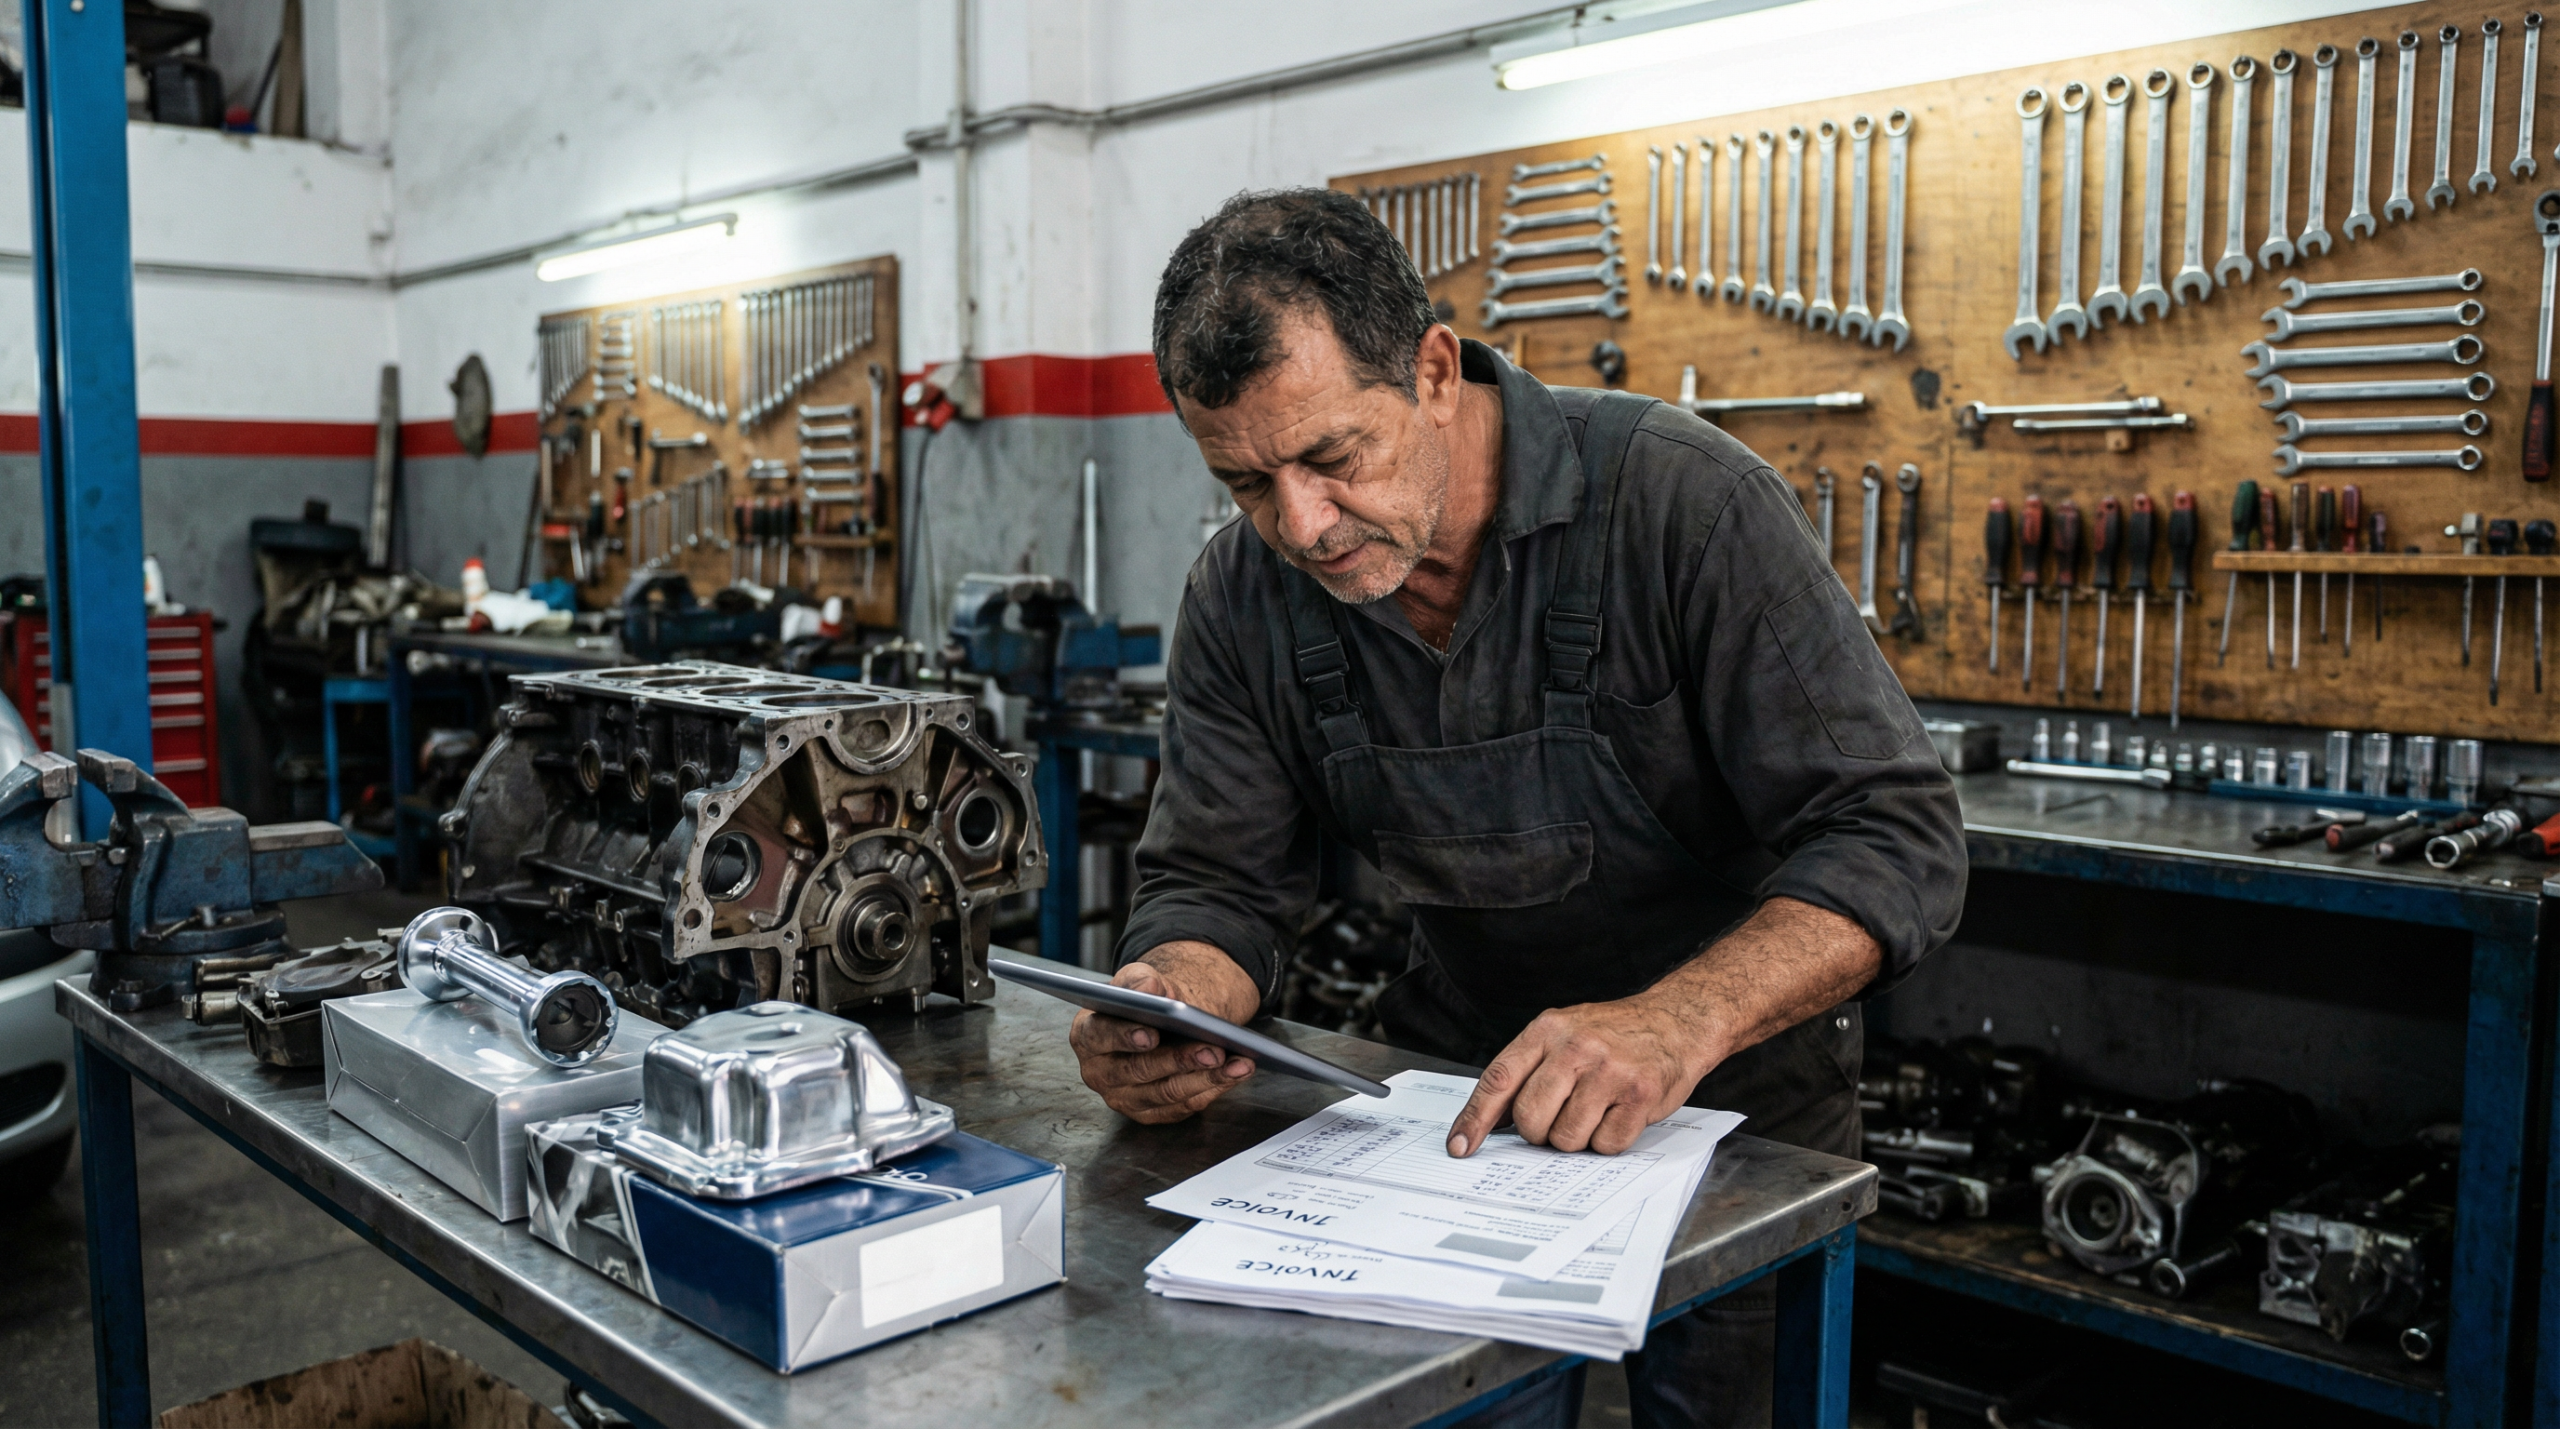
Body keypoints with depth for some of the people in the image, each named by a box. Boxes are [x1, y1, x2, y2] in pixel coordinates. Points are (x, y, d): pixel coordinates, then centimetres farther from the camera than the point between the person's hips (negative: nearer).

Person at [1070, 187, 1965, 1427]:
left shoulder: (1682, 500, -25)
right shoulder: (1244, 597, -11)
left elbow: (1892, 836, -27)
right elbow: (1218, 882, -6)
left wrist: (1677, 1020, -44)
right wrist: (1168, 1003, -30)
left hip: (1734, 1086, -2)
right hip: (1462, 1089, 3)